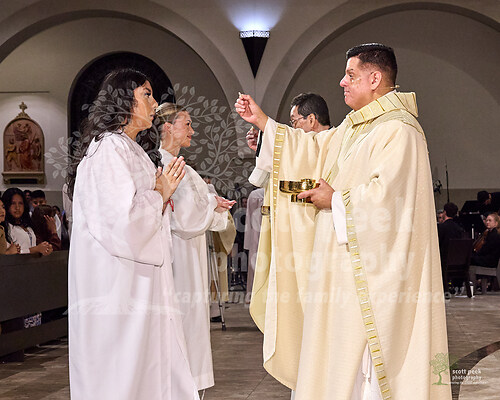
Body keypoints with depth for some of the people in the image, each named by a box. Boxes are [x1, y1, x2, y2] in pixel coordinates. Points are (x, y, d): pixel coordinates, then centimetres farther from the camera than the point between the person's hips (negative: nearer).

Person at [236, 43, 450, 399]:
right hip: (347, 261, 10)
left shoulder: (398, 131, -16)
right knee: (340, 351, 14)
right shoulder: (355, 127, 16)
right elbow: (314, 149, 23)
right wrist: (262, 121, 19)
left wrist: (336, 200, -11)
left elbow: (386, 194, -25)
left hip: (372, 269, -10)